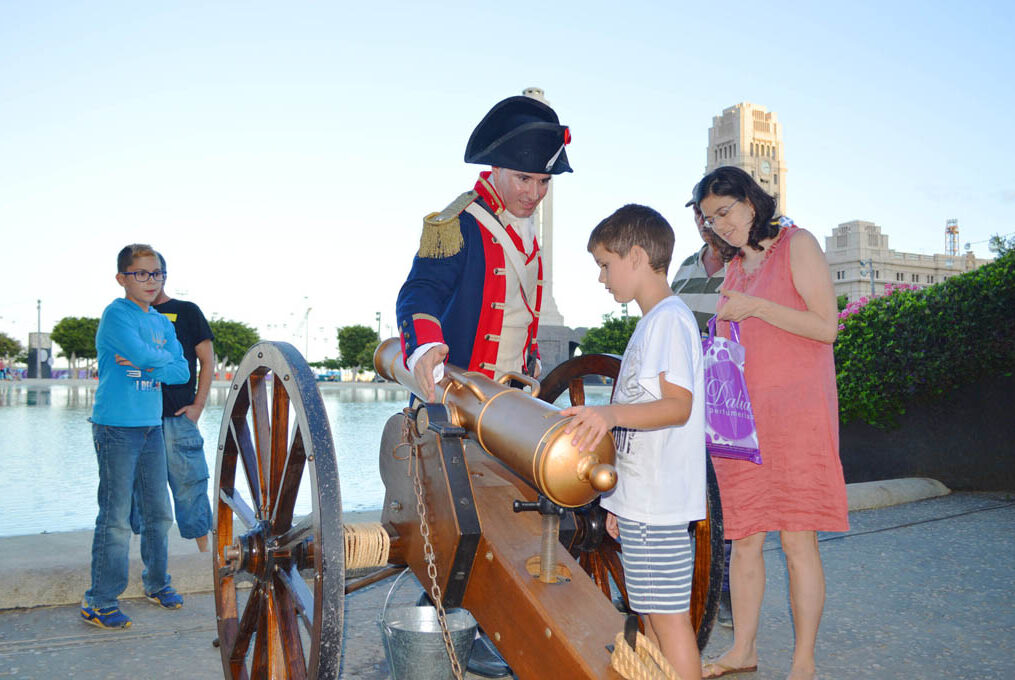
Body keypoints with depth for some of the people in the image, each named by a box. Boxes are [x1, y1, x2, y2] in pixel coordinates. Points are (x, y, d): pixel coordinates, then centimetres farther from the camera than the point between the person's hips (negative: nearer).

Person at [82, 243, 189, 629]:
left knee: (159, 511, 14)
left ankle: (156, 584, 29)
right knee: (115, 517, -5)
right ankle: (99, 603, 5)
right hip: (116, 426, -7)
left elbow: (181, 371, 5)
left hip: (152, 424, 7)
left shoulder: (162, 322, 13)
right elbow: (141, 352, -23)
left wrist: (144, 364, -10)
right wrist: (163, 357, -3)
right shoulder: (115, 315, -7)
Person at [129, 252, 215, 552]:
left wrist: (197, 406, -6)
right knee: (140, 487, 7)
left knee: (189, 485, -2)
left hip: (178, 416, -4)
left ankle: (204, 550, 7)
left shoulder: (187, 311, 6)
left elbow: (207, 361, 2)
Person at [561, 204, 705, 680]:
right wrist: (618, 501, 22)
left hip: (660, 499, -10)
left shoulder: (670, 318, -12)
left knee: (669, 616, -4)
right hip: (639, 498, 10)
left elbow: (679, 405, -23)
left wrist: (613, 413, -39)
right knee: (650, 615, 16)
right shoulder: (651, 321, 19)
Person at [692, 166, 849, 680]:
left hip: (796, 411, -6)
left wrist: (754, 307, -13)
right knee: (743, 537, 6)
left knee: (797, 539, -5)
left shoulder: (797, 244, 1)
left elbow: (826, 326, -9)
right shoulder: (736, 265, 20)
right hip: (741, 414, 6)